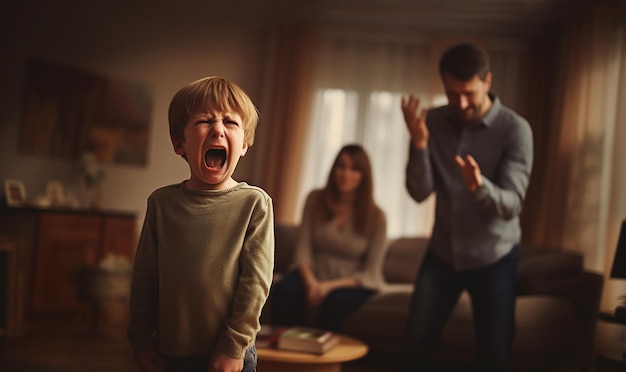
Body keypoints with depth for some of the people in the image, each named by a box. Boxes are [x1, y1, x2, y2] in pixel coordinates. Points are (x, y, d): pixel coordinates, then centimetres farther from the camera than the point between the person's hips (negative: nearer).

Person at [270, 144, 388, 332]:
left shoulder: (376, 217, -5)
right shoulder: (316, 199, 2)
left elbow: (370, 274, -5)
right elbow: (303, 249, 0)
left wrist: (331, 285, -21)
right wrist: (310, 282, -20)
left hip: (352, 283, -2)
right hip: (314, 275, 2)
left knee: (335, 300, -36)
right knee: (284, 290, -31)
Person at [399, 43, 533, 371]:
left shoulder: (515, 129, -16)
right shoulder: (433, 122, -6)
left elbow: (512, 205, -22)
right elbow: (419, 192, -12)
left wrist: (479, 185, -43)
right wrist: (418, 142, -28)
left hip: (494, 257, -3)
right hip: (442, 252, 3)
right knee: (416, 344, 6)